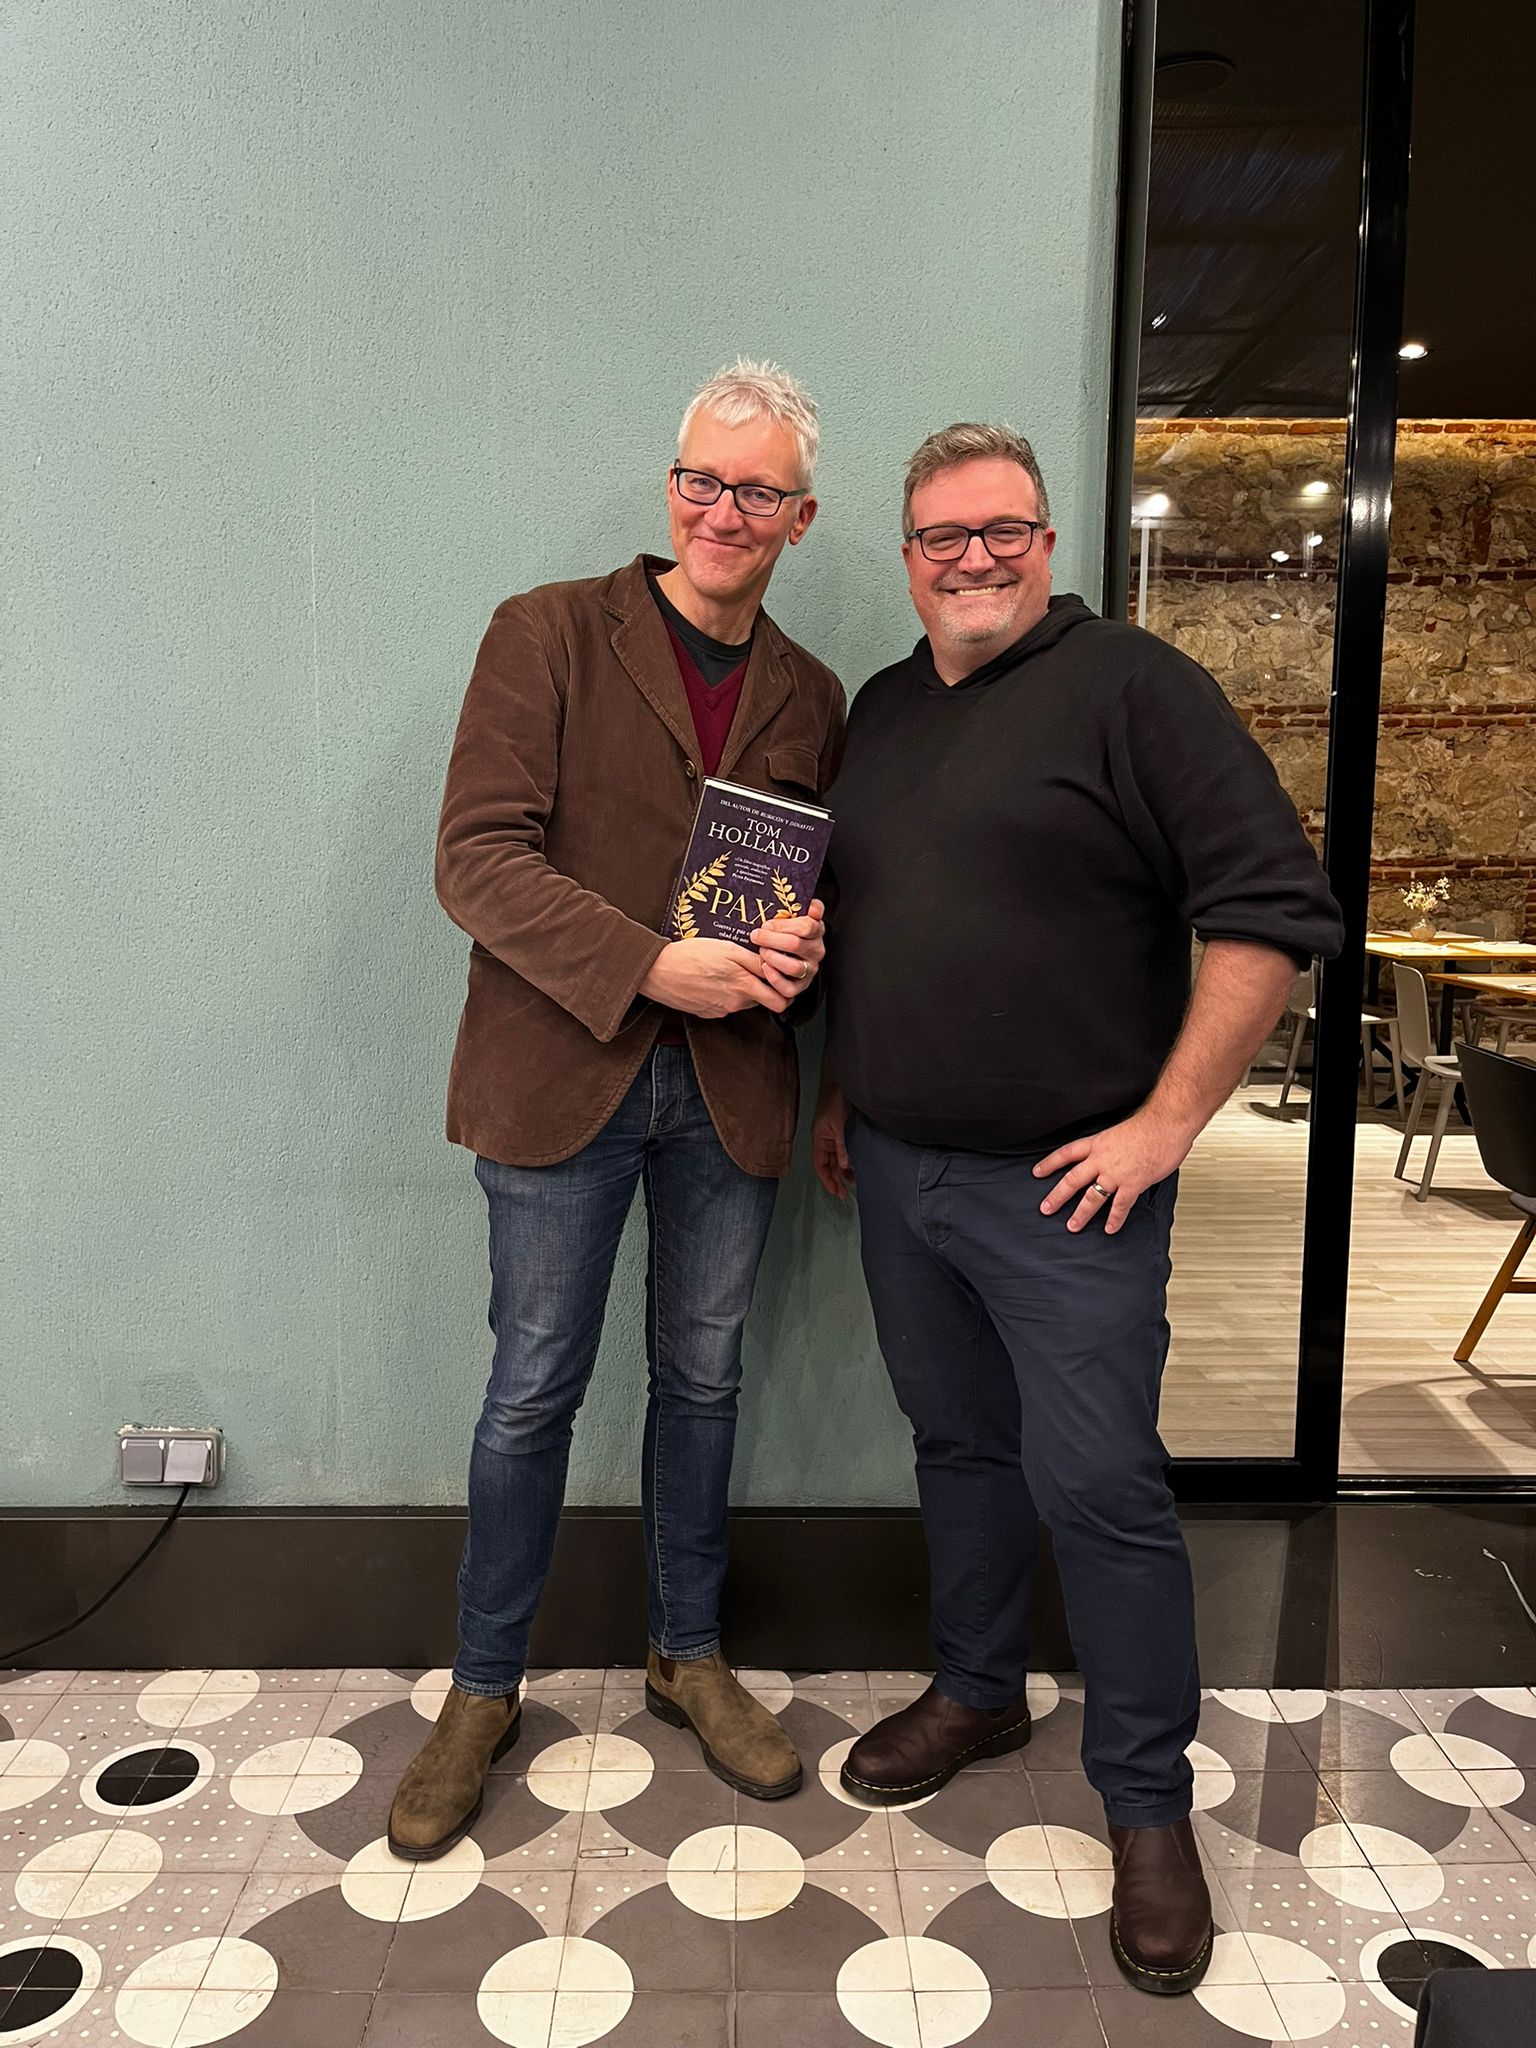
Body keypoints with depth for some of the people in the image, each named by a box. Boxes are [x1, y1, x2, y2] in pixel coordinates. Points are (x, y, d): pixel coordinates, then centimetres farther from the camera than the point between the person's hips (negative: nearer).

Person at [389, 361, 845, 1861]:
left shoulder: (810, 698, 9)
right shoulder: (551, 632, -4)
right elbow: (477, 857, -13)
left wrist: (804, 945, -8)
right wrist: (656, 965, -22)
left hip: (728, 1087, 4)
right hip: (560, 1070, -3)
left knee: (702, 1375, 16)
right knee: (533, 1389, 7)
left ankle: (689, 1657, 37)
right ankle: (483, 1691, 29)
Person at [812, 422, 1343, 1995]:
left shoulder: (1132, 686, -8)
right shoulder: (880, 709, 13)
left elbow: (1274, 908, -14)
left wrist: (1166, 1124, -16)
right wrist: (838, 1092, 17)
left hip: (1061, 1187, -6)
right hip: (896, 1169, 6)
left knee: (1097, 1486, 1)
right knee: (958, 1445, 18)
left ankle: (1147, 1802, 21)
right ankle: (978, 1694, 39)